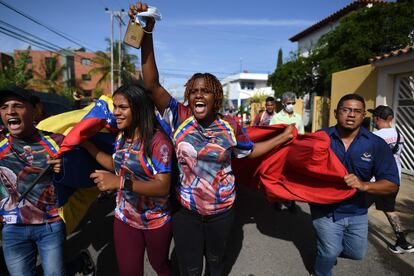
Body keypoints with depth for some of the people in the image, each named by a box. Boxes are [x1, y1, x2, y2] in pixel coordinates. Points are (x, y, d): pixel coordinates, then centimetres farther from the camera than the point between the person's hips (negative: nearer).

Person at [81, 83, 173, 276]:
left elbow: (163, 187, -28)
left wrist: (119, 182, -37)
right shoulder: (121, 137, -1)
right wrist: (86, 145, 9)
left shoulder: (158, 140, -23)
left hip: (156, 221, -5)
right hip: (124, 218, 5)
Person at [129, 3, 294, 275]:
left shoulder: (230, 125, -8)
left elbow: (250, 150, 8)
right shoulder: (179, 117, -13)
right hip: (186, 211, -1)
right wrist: (147, 34, -28)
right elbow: (152, 84, -21)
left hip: (222, 210, 2)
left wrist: (283, 137, 6)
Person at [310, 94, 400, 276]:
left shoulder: (376, 144, -11)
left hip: (357, 211, 3)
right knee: (329, 253, 1)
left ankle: (325, 246, 49)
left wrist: (363, 185, -30)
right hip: (325, 209, -3)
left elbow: (392, 184, -12)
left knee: (357, 253, 18)